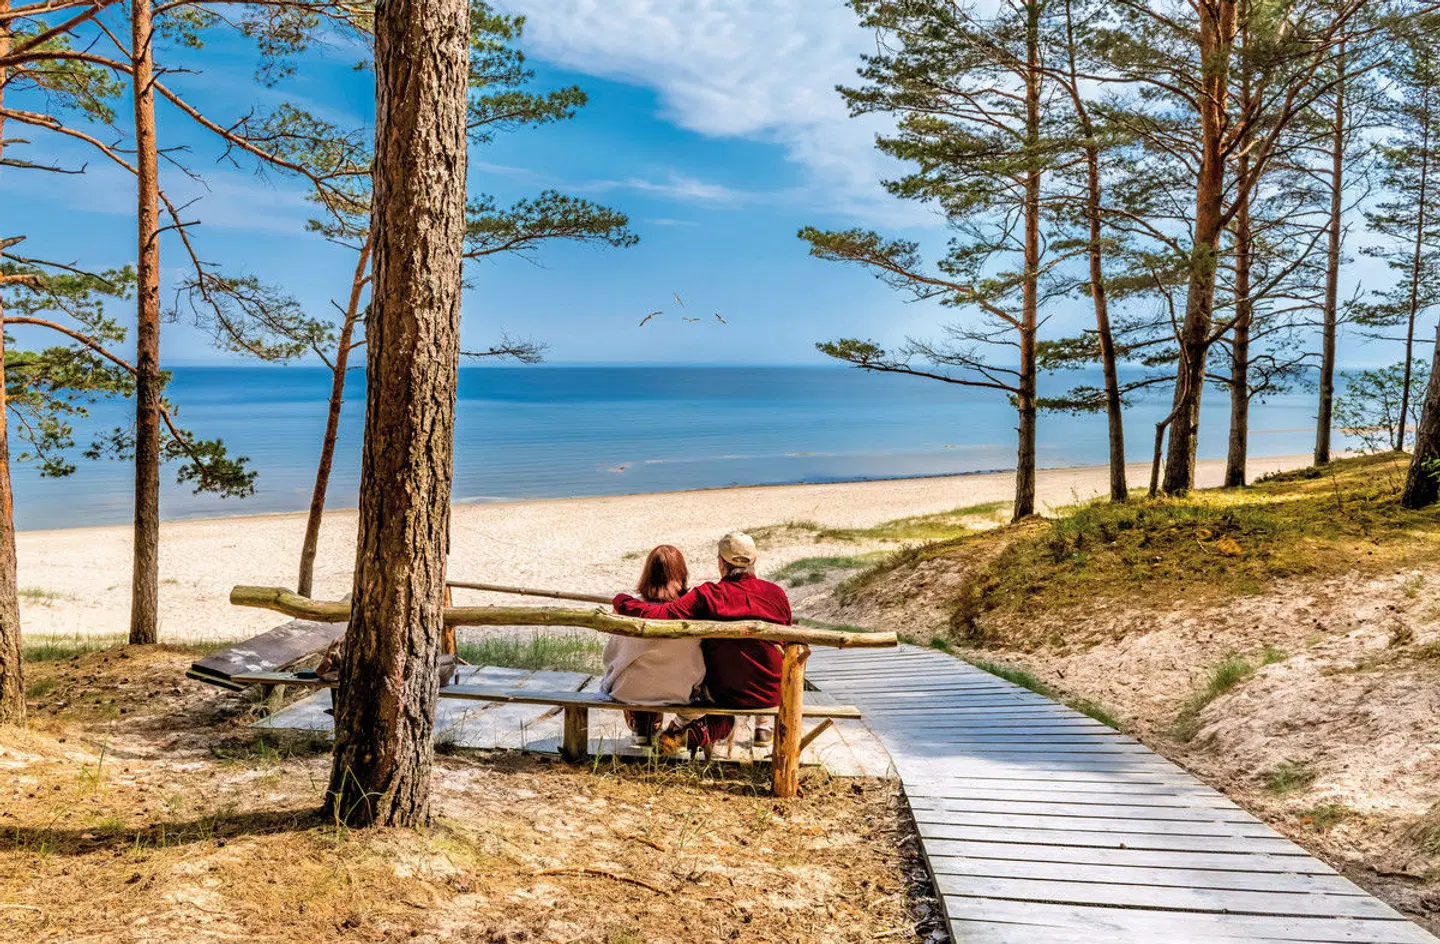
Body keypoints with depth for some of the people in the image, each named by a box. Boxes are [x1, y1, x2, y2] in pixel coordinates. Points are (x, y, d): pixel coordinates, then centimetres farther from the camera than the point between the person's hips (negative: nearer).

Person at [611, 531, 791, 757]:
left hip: (724, 695, -1)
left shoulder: (706, 596, -18)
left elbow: (657, 616, -24)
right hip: (772, 696, 1)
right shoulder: (776, 594, -10)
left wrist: (622, 601, -7)